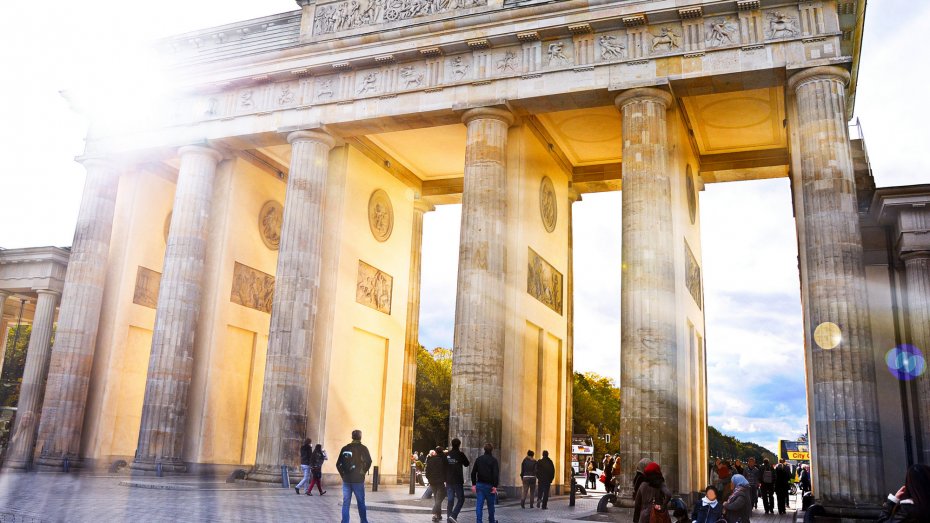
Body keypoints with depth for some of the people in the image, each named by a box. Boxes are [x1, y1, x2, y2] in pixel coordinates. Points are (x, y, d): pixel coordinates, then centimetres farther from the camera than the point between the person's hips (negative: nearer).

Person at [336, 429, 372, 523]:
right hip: (358, 480, -3)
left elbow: (338, 464, 6)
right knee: (361, 502, 8)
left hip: (346, 480, 3)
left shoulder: (345, 448, 8)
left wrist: (343, 474, 11)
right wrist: (363, 472, -3)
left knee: (346, 503, 7)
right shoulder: (363, 448, -4)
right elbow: (368, 461, -16)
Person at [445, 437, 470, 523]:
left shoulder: (447, 454, 2)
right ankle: (453, 515, -12)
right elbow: (466, 464, 2)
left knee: (450, 500, 10)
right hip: (458, 481, -5)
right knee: (461, 499, 4)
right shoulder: (460, 454, -10)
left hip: (448, 481, 5)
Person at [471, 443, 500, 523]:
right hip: (489, 485, -3)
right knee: (490, 505, 11)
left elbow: (473, 472, 8)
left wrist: (473, 484, 11)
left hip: (480, 485, 3)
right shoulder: (493, 460, -8)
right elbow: (496, 474, -16)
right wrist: (495, 486, -15)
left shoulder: (478, 459, 7)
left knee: (479, 505, 0)